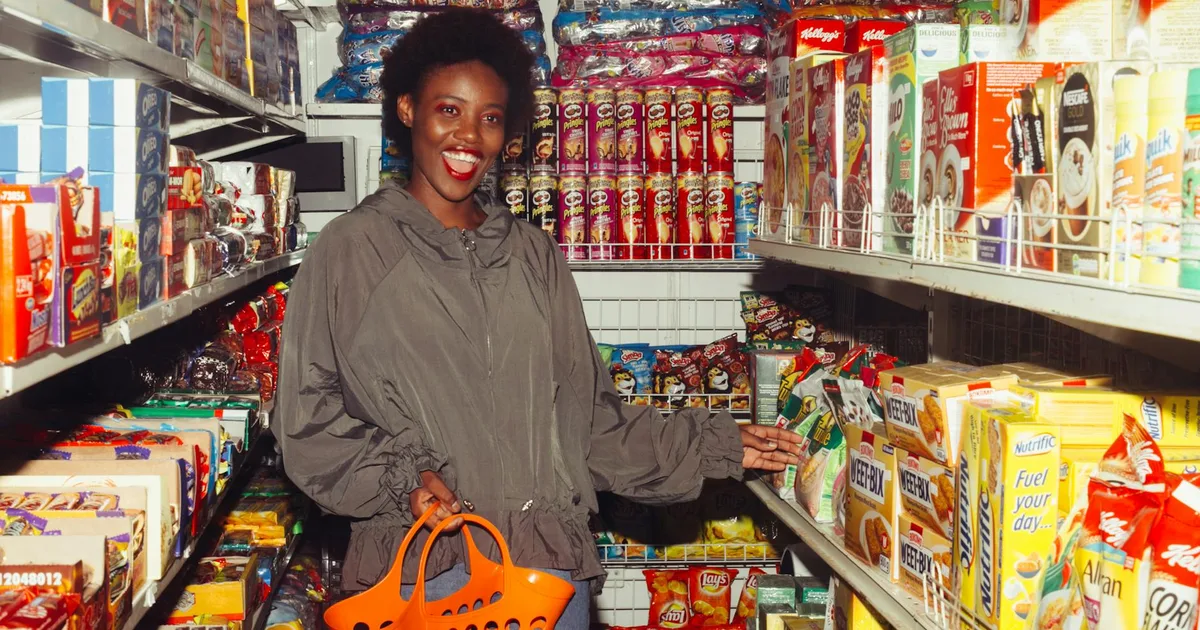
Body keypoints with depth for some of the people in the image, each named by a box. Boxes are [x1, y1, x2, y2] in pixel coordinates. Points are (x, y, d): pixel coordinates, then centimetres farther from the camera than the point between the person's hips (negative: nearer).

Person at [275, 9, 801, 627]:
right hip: (422, 564, -3)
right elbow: (309, 418, -1)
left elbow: (588, 413, 14)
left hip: (550, 559, 4)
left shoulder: (534, 254, 12)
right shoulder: (351, 250, 0)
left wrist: (713, 446, 9)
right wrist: (399, 477, -15)